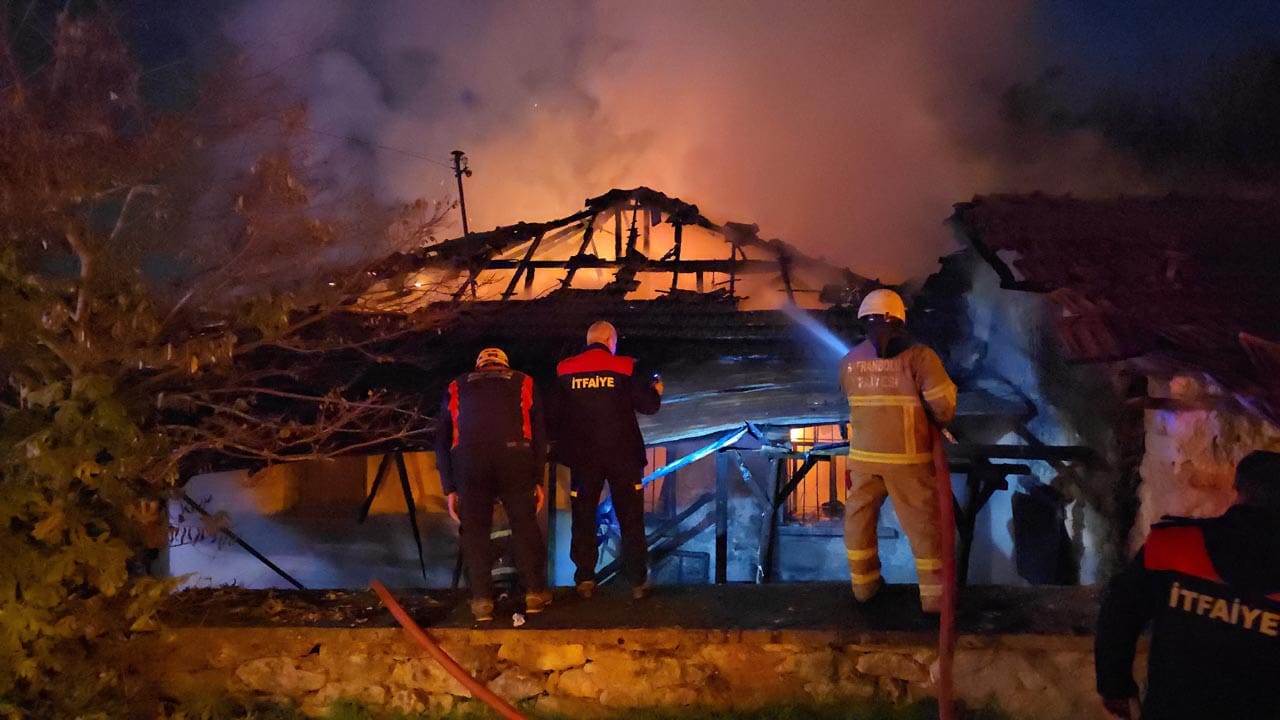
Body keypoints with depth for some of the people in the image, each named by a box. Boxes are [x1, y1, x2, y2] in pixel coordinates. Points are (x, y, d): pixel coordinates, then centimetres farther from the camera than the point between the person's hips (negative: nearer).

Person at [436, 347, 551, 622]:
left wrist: (449, 489, 21)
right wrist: (538, 480, 18)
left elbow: (442, 441, 21)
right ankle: (535, 592, 18)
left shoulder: (456, 388, 26)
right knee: (525, 524, 14)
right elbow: (539, 434, 17)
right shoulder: (523, 383, 24)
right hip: (515, 459, 0)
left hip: (467, 461, 0)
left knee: (474, 529, 11)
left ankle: (482, 600, 10)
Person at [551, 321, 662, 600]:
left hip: (582, 457, 2)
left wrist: (557, 442, 20)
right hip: (622, 456, -1)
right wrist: (656, 390, 17)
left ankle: (585, 579, 10)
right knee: (631, 520, 7)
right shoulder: (624, 368, -6)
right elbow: (649, 405, -4)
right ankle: (638, 581, 7)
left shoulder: (565, 371, 0)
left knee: (584, 519, 12)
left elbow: (554, 412, 5)